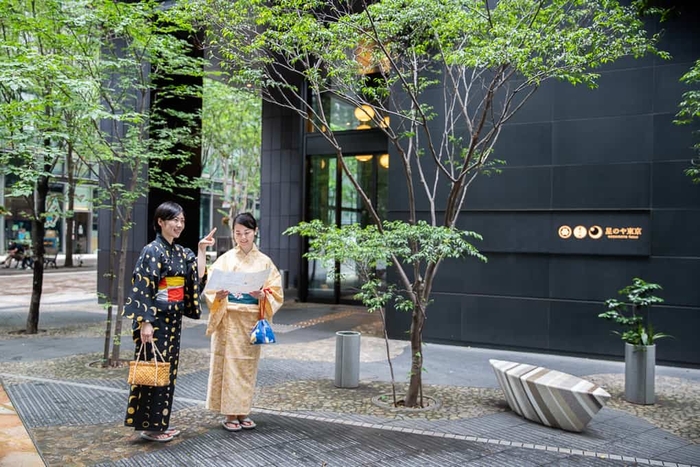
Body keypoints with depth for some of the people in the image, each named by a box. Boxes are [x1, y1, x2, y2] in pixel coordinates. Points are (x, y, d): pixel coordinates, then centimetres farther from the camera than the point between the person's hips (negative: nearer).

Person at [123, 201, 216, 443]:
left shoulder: (182, 252, 11)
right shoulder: (152, 251, -12)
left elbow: (198, 277, 6)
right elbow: (143, 289, -17)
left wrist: (202, 249, 3)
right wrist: (145, 322, -22)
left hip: (174, 319, 8)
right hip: (155, 318, -8)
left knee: (168, 369, 13)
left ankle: (160, 423, 23)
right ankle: (149, 426, 11)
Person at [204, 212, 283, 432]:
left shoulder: (264, 261, 4)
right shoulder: (225, 259, 1)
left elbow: (276, 292, 2)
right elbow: (210, 288, -2)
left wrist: (262, 295, -18)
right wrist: (219, 295, -23)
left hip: (251, 321, 1)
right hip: (228, 320, -1)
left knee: (248, 365, 7)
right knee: (228, 364, -1)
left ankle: (243, 411, 19)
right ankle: (229, 414, 9)